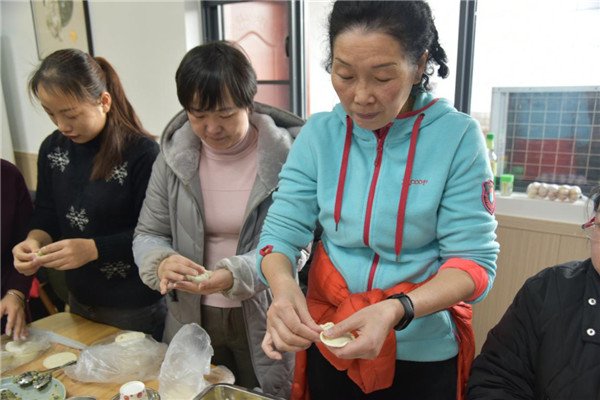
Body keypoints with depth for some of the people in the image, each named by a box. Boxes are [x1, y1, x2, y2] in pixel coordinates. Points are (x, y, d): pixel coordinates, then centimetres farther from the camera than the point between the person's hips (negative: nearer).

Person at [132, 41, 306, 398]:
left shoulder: (285, 154, -16)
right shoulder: (175, 153, -4)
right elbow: (148, 235, 0)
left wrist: (234, 275, -31)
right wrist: (163, 262, -22)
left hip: (264, 320, -3)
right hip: (192, 319, 3)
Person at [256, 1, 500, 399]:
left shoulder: (458, 136, -15)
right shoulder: (318, 133, -7)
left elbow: (474, 259, -16)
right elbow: (283, 228, -9)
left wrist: (396, 309, -32)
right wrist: (283, 285, -30)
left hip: (423, 352, -2)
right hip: (327, 340, 3)